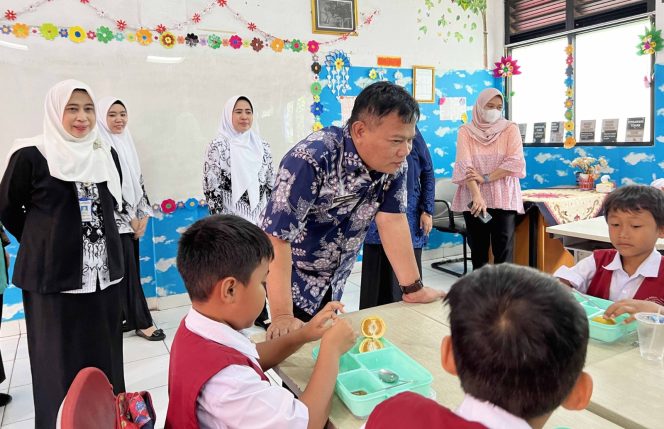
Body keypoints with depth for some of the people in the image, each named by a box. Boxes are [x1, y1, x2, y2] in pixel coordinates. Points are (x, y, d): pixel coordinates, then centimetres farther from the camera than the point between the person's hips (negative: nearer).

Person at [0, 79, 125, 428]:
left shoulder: (106, 155, 6)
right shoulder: (31, 155, -9)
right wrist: (42, 243, 3)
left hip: (103, 273, 4)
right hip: (53, 276, -4)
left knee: (103, 356, 12)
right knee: (60, 361, 6)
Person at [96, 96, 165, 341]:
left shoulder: (127, 143, 12)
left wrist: (144, 215, 4)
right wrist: (131, 218, -12)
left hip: (134, 219, 7)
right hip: (115, 219, -7)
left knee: (129, 269, 11)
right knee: (129, 270, -3)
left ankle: (125, 318, 21)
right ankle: (143, 323, 4)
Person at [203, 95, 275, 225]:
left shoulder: (262, 146, 5)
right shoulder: (218, 147, -8)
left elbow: (271, 184, 10)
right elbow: (211, 187, -9)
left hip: (261, 219, 4)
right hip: (231, 220, -4)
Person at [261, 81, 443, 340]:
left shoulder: (394, 164, -11)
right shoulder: (312, 159, -32)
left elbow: (392, 221, -8)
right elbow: (277, 236, -33)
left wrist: (414, 289, -9)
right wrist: (282, 317, -34)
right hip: (288, 285, -5)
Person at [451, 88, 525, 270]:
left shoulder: (510, 129, 5)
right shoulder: (466, 131, 4)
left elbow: (515, 162, -7)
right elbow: (465, 165, -9)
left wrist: (485, 178, -15)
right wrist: (476, 195, -22)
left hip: (504, 199, -1)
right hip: (473, 198, 1)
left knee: (504, 252, -5)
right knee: (477, 249, 7)